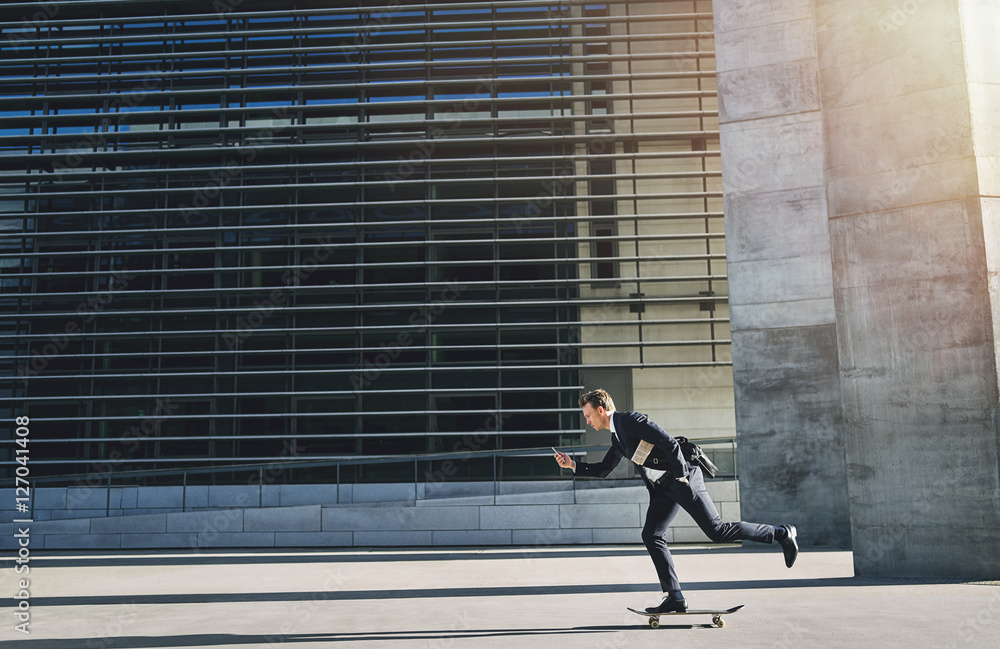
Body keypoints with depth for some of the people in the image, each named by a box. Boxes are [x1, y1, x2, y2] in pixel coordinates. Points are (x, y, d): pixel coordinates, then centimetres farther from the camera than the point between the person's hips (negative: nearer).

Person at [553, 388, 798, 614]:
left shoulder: (630, 420, -14)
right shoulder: (617, 438, 17)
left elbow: (669, 443, -20)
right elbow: (602, 470, 28)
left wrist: (682, 477, -17)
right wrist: (573, 465, 16)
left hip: (682, 479, -9)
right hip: (663, 486, 9)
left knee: (717, 531, -10)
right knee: (651, 535, -1)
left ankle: (781, 533, 3)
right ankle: (675, 597, 2)